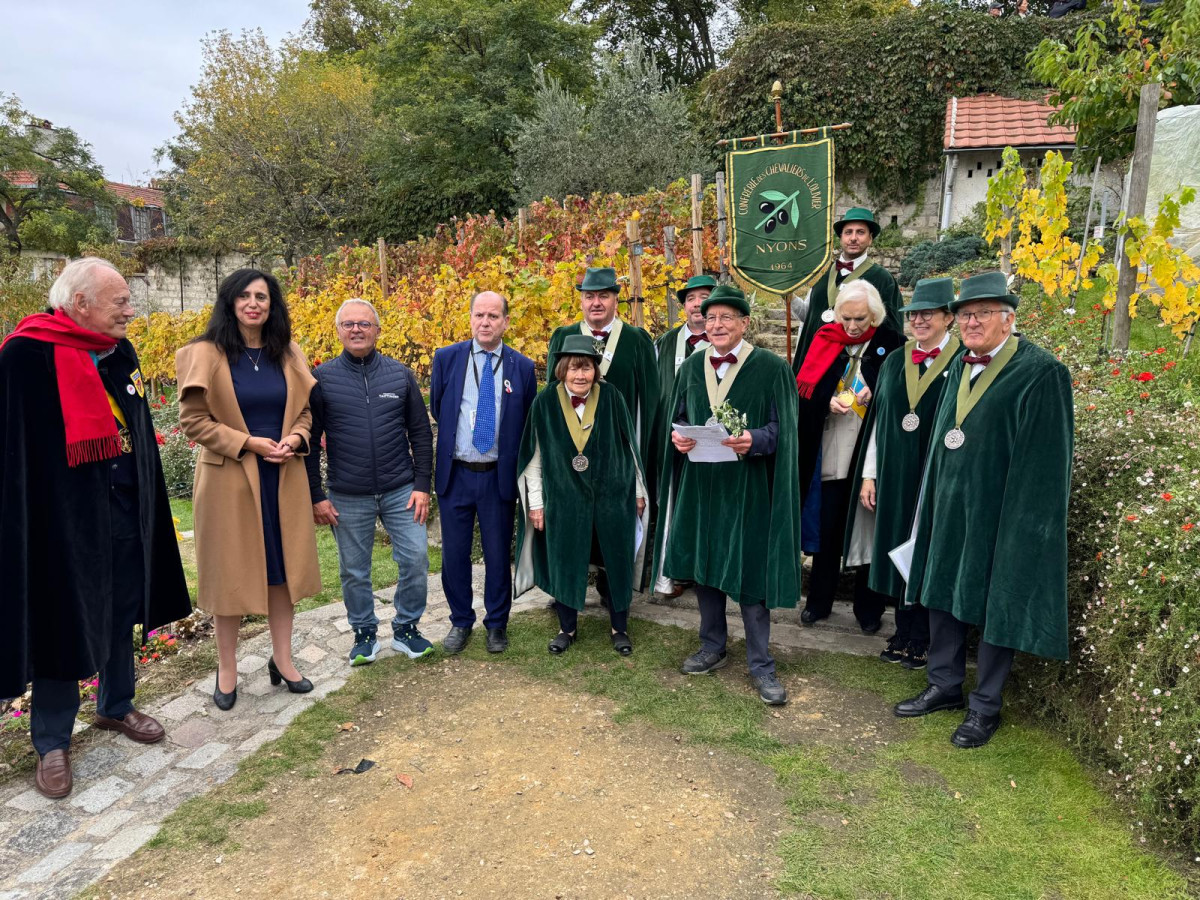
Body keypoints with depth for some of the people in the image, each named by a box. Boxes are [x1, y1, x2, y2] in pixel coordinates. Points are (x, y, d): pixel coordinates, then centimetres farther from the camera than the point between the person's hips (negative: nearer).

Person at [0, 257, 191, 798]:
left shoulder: (121, 354, 7)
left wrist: (147, 506, 14)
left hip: (125, 512, 7)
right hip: (63, 515, -6)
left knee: (122, 611, 18)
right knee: (63, 623, 6)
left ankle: (115, 707, 38)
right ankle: (52, 743, 23)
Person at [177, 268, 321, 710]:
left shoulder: (288, 354, 6)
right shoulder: (205, 354, -7)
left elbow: (305, 408, 12)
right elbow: (193, 420, -8)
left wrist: (296, 437, -9)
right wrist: (248, 442, -16)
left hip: (283, 477, 4)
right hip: (229, 478, -3)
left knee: (281, 567, 11)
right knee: (230, 572, 6)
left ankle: (282, 659, 25)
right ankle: (227, 670, 21)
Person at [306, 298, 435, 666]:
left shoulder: (400, 374, 1)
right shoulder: (322, 379, -2)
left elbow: (420, 433, 4)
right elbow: (310, 441, 1)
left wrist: (422, 484, -2)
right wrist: (315, 496, -2)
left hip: (401, 490, 1)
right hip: (348, 497, -1)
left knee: (416, 559, 0)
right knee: (354, 570, 10)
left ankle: (406, 629, 20)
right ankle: (364, 634, 29)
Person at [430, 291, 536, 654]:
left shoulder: (523, 367, -1)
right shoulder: (446, 358, 0)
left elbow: (529, 423, 6)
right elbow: (437, 410, 12)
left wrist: (517, 470, 5)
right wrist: (453, 441, 12)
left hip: (499, 476, -1)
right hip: (455, 473, 1)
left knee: (498, 554, 9)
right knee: (454, 553, 10)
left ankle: (497, 624, 27)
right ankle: (460, 622, 28)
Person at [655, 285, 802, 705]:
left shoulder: (771, 368, -6)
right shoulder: (691, 367, 8)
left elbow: (781, 429, -7)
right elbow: (678, 418, 13)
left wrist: (753, 440, -26)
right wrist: (677, 435, -9)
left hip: (748, 486, -4)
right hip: (700, 483, 5)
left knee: (750, 571, 1)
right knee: (703, 563, 12)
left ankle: (760, 664, 15)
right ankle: (713, 646, 32)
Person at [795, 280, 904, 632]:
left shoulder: (891, 343, -2)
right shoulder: (825, 339, 4)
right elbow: (803, 385, 1)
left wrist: (876, 394, -18)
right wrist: (828, 401, -16)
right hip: (828, 454, 2)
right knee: (827, 527, 8)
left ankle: (869, 609, 21)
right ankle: (818, 601, 23)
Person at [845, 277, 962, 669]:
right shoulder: (894, 362, 8)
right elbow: (878, 420, 8)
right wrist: (868, 475, 4)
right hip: (893, 475, 4)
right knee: (896, 551, 12)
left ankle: (922, 639, 21)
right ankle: (903, 633, 27)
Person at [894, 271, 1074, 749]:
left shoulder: (1041, 373, -14)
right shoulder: (961, 366, 8)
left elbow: (1045, 460, -15)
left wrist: (1026, 525, -17)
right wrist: (933, 505, 13)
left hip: (999, 510, -7)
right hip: (949, 507, 7)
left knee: (995, 605, 6)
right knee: (943, 594, 14)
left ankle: (985, 705, 22)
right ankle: (944, 685, 31)